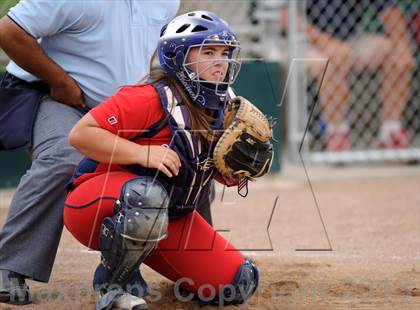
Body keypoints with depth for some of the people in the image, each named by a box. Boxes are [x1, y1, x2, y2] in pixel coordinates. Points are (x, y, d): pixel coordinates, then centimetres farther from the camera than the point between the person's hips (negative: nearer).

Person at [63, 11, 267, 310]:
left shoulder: (224, 109, 3)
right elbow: (80, 133, -26)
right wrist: (141, 153, -33)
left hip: (169, 221, 7)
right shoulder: (152, 98, -21)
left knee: (238, 284, -2)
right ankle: (113, 283, -17)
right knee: (148, 194, -43)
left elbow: (227, 176, 12)